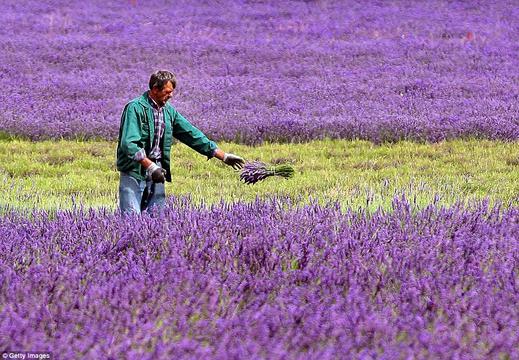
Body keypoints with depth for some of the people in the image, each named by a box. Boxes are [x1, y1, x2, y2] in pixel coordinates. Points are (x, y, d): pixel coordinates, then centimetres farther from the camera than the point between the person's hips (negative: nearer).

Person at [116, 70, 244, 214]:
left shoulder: (169, 111, 11)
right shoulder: (135, 108, -11)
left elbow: (192, 135, 15)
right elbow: (129, 143, -21)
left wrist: (224, 156, 12)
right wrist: (150, 166, -30)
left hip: (157, 172, 7)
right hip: (134, 172, -7)